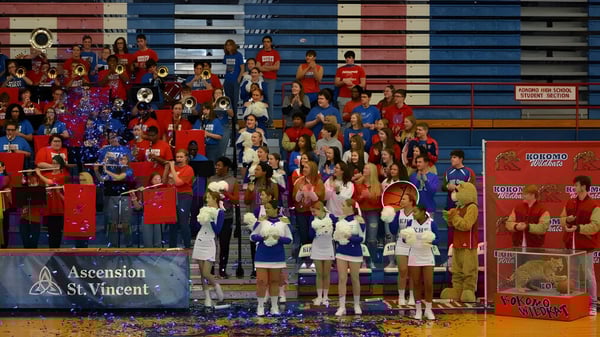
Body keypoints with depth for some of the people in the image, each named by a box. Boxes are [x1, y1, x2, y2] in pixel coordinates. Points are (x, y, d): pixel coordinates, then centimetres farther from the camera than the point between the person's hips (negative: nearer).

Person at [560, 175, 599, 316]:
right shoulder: (569, 203, 10)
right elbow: (561, 220, 16)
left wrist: (578, 228, -24)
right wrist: (567, 220, -7)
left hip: (586, 246, -6)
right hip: (571, 245, 6)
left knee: (588, 275, 0)